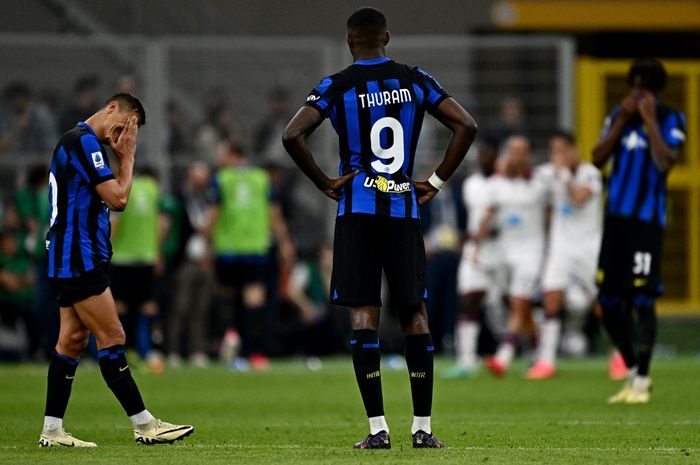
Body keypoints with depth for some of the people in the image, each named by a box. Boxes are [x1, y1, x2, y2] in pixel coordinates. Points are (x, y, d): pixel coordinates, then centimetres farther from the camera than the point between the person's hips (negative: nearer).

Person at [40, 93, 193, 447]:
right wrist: (127, 158, -2)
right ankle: (144, 425, -6)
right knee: (112, 338, -8)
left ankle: (52, 431, 7)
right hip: (79, 258, -10)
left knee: (72, 340, 8)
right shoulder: (84, 141, -13)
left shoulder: (81, 142, 20)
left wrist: (123, 158, 7)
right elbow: (118, 198, -15)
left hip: (71, 260, 10)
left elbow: (112, 198, 19)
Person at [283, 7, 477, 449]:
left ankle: (378, 427, -8)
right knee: (415, 314, 7)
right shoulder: (416, 81, 5)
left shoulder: (336, 86, -3)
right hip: (405, 208, 2)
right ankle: (423, 426, 7)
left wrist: (325, 183, -3)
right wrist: (436, 182, 6)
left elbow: (292, 136, -15)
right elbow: (466, 126, 2)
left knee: (364, 315, -2)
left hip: (358, 210, -2)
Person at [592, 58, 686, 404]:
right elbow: (598, 159, 3)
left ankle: (641, 380, 0)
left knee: (641, 299, -9)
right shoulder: (619, 115, 12)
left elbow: (665, 163, -17)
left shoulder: (670, 120, -2)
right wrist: (622, 122, -4)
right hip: (616, 216, 5)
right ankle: (632, 371, 21)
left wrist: (650, 121, -14)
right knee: (609, 300, 5)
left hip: (647, 219, -5)